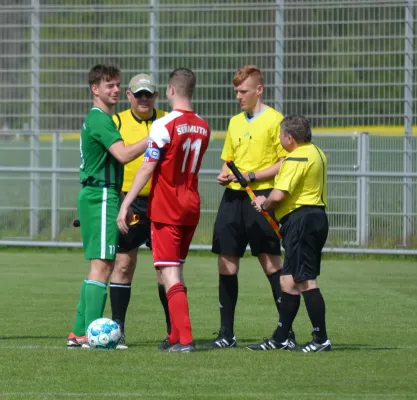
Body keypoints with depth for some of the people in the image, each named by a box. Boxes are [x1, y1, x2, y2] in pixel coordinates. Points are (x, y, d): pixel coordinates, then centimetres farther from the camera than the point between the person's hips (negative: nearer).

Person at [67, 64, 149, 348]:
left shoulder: (100, 119, 20)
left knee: (101, 265, 12)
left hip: (93, 195, 10)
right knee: (102, 264, -12)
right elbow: (123, 155, -25)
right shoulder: (99, 120, -13)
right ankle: (91, 333, -16)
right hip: (101, 196, -10)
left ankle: (79, 332, 12)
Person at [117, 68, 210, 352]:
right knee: (175, 272, 16)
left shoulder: (163, 126, -13)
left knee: (170, 274, -7)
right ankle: (176, 337, 19)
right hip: (192, 207, 6)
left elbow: (147, 169, -15)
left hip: (165, 210, -6)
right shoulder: (203, 128, 7)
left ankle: (184, 339, -16)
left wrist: (125, 204, -12)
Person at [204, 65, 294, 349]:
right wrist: (224, 175, 4)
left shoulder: (274, 120, -4)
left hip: (260, 197, -7)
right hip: (233, 197, 7)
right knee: (226, 263, 4)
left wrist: (253, 176, -15)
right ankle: (226, 334, 10)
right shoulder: (235, 122, 17)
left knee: (270, 263, -4)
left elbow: (286, 163, -8)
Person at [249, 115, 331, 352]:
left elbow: (278, 195, -23)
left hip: (300, 220, -11)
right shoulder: (317, 153, 17)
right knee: (289, 280, 13)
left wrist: (264, 204, -1)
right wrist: (269, 203, 19)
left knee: (305, 281, -8)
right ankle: (280, 339, 18)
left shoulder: (296, 159, -16)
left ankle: (321, 339, -7)